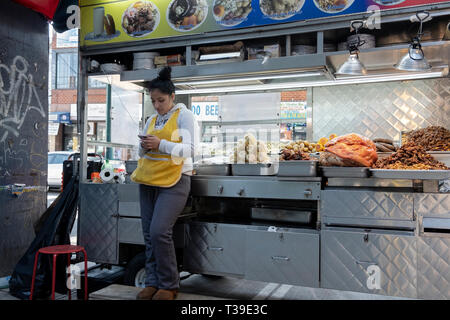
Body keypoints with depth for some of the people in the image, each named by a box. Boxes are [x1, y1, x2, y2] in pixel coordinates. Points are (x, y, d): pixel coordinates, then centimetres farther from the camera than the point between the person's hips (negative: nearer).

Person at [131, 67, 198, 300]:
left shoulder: (183, 115, 0)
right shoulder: (151, 120, 17)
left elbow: (189, 149, -10)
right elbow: (142, 153, 19)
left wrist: (161, 144, -23)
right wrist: (145, 146, -5)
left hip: (174, 181, -6)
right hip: (148, 181, 6)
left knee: (159, 231, -16)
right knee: (149, 234, 5)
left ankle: (169, 286, 0)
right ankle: (152, 282, 17)